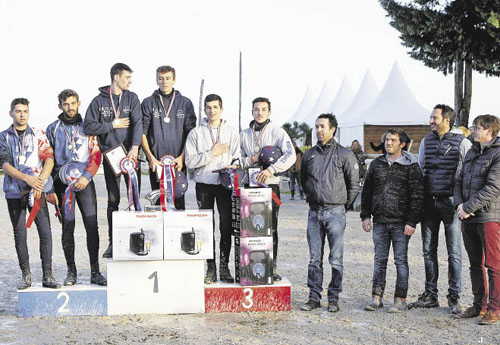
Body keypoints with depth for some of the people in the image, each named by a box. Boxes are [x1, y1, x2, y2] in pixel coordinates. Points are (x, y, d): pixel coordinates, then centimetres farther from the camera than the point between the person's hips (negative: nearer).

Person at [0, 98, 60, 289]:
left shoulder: (38, 135, 8)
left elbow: (49, 159, -2)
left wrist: (40, 179, -19)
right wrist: (27, 178, -18)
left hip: (36, 191, 0)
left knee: (45, 232, -7)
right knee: (20, 234, 4)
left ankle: (47, 275, -1)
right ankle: (26, 275, 12)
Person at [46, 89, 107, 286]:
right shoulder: (53, 129, 11)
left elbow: (96, 156, 3)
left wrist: (86, 176, -12)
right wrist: (50, 188, 3)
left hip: (85, 182, 0)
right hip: (63, 184, 0)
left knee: (92, 225, -5)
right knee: (68, 227, 0)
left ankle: (95, 272, 0)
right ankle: (71, 272, 7)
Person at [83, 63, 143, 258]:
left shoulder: (132, 98, 6)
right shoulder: (99, 101, 3)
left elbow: (138, 123, -7)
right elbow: (88, 127, -1)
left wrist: (135, 147, -21)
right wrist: (112, 125, -7)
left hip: (130, 154, 1)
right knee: (113, 200, 4)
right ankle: (113, 243, 10)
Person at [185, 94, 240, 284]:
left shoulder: (231, 132, 9)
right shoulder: (195, 133, 5)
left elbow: (237, 160, 5)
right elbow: (190, 161, -4)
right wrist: (212, 153, -10)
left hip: (225, 184, 1)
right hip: (204, 184, -1)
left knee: (227, 226, -1)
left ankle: (224, 266, 7)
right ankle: (211, 268, 7)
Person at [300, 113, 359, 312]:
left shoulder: (344, 154, -2)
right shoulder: (309, 155, 10)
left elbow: (354, 184, 3)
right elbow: (303, 181, 23)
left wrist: (344, 205, 6)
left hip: (335, 213, -4)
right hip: (314, 213, 4)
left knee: (336, 259, -2)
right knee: (314, 258, 6)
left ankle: (334, 298, 6)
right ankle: (314, 297, 12)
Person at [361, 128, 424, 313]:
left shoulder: (411, 166, -3)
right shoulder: (376, 164, 11)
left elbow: (417, 196, -6)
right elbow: (367, 192, 16)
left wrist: (412, 222, -12)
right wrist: (365, 216, 9)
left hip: (401, 223, -4)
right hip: (380, 222, 4)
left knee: (401, 261, 2)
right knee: (379, 260, 8)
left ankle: (400, 299, 8)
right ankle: (377, 297, 15)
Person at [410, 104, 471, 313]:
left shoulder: (461, 142, -3)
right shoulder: (426, 141, 12)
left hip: (450, 202, -5)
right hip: (429, 202, 5)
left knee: (454, 252, 0)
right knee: (428, 250, 8)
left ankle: (454, 298, 8)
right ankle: (430, 295, 17)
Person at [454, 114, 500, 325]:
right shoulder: (472, 152, 16)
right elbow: (460, 181, 16)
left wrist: (468, 207, -17)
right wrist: (459, 204, -2)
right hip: (468, 219, 8)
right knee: (475, 264, 14)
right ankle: (479, 305, 24)